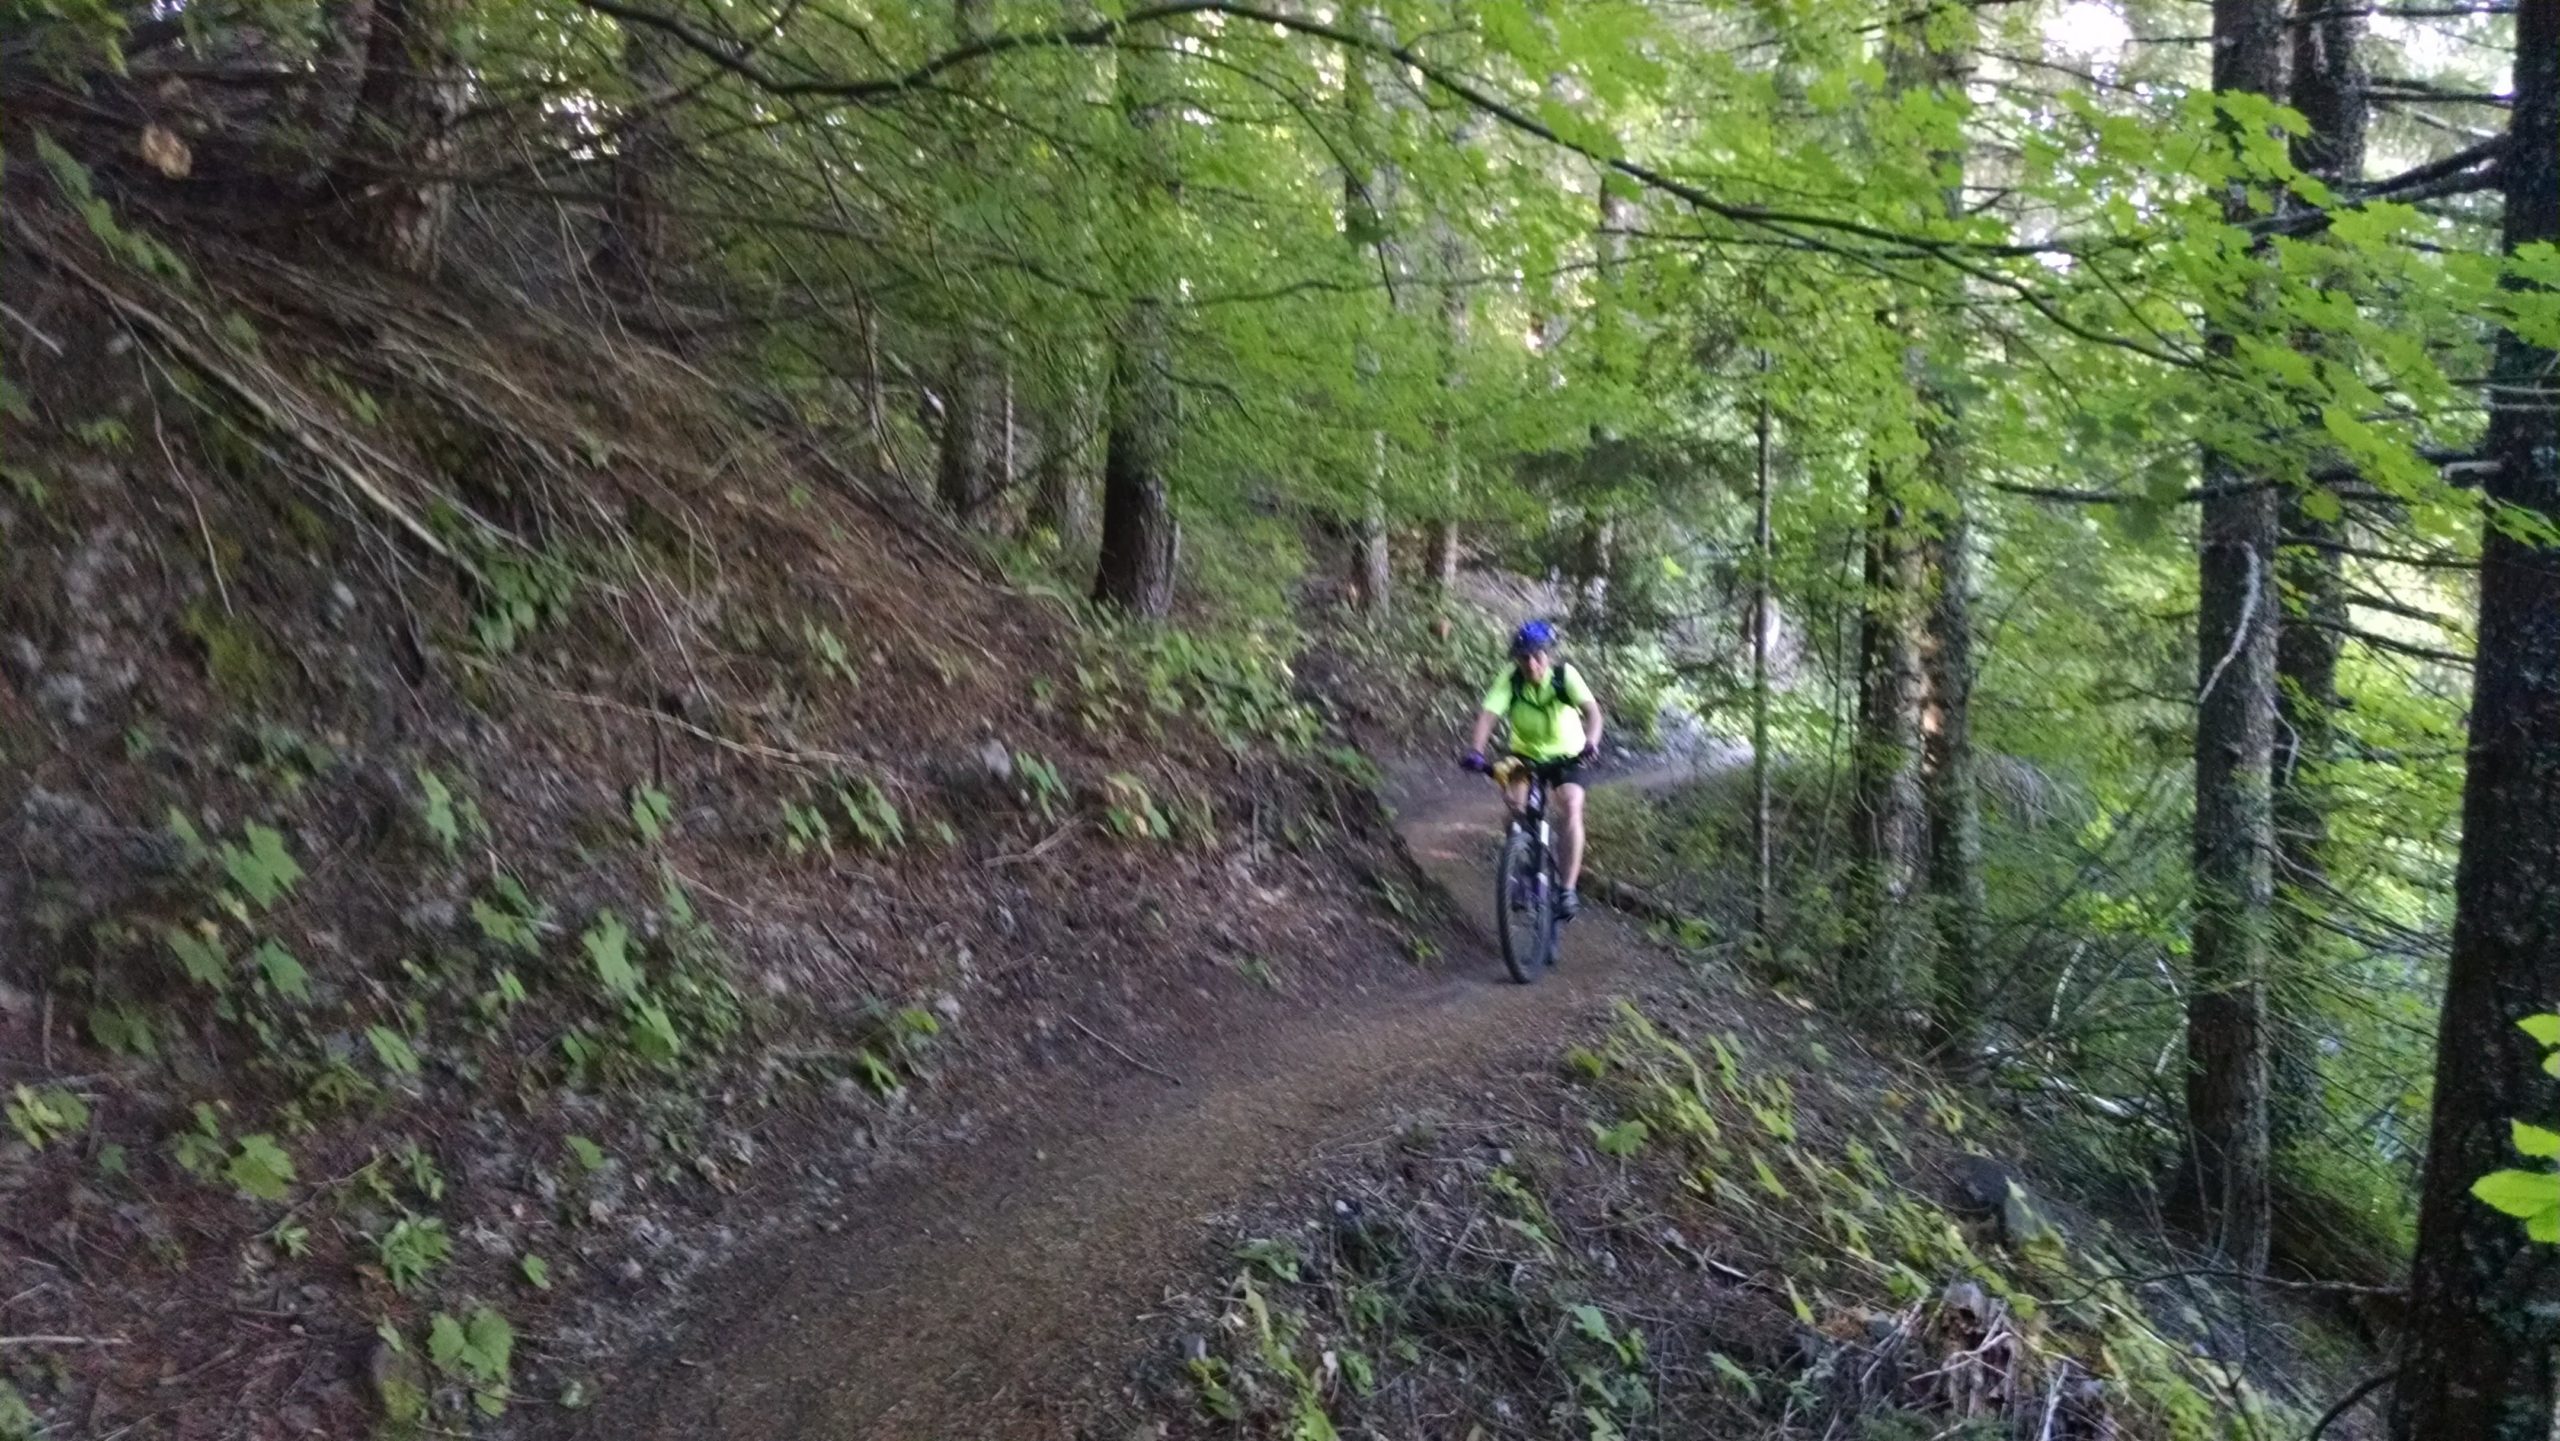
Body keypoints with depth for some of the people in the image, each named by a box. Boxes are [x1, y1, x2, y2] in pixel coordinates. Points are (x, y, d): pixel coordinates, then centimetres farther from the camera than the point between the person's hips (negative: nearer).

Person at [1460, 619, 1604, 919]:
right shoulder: (1510, 678, -22)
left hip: (1565, 755, -2)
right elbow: (1488, 714, -32)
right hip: (1525, 753, 2)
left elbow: (1591, 709, -36)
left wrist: (1591, 742, -56)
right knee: (1513, 798, -24)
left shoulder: (1565, 675, -24)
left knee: (1571, 807, -24)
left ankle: (1568, 890, -18)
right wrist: (1474, 751, -49)